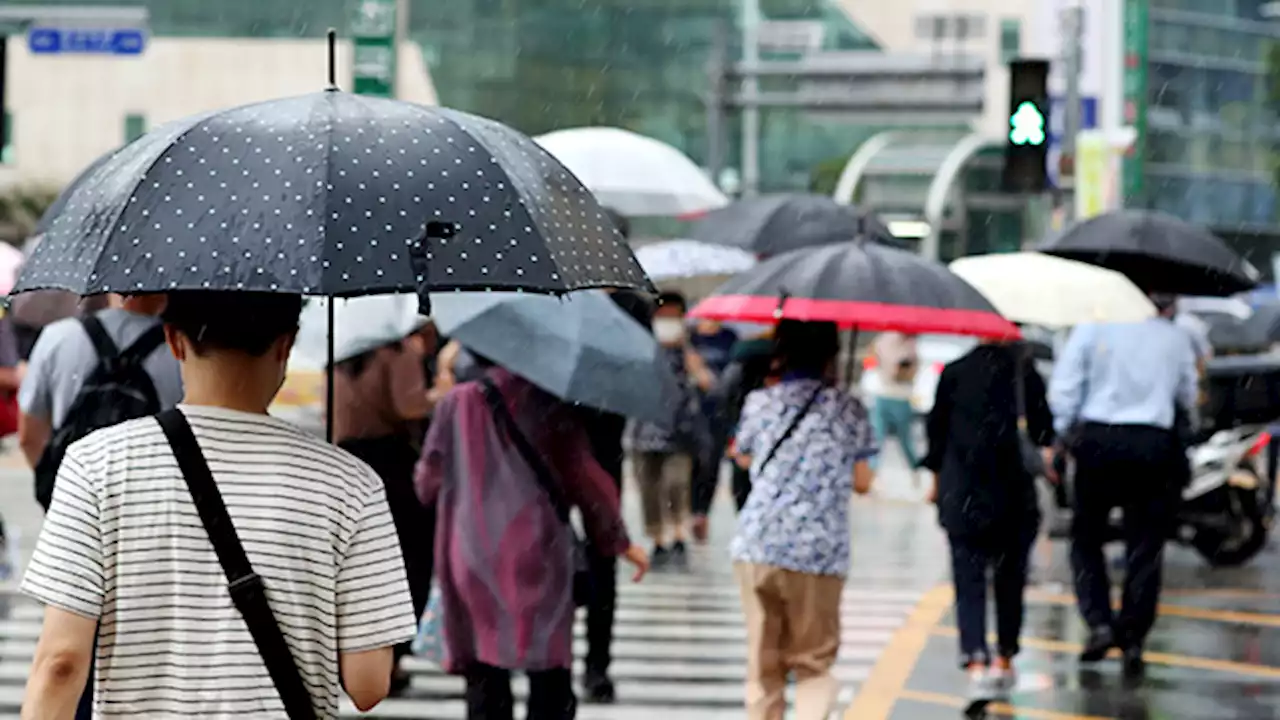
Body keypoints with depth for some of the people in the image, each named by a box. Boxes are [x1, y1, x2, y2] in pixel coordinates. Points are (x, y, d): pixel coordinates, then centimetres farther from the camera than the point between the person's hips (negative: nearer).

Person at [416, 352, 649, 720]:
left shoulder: (455, 404, 3)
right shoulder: (550, 405, 0)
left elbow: (428, 482, 9)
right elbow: (586, 480, 2)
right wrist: (620, 541, 15)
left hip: (471, 564, 2)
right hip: (537, 560, -2)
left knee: (485, 688, 7)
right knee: (550, 686, 2)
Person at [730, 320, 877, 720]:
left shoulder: (760, 403, 4)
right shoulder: (847, 410, 2)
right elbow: (862, 481, 7)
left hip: (757, 547, 1)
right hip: (820, 553, -1)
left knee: (763, 663, 11)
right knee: (813, 662, 9)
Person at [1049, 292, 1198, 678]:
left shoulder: (1094, 326, 1)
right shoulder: (1176, 339, 5)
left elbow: (1064, 387, -2)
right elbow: (1188, 398, 14)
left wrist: (1060, 436, 6)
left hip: (1098, 442, -1)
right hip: (1154, 446, 1)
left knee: (1087, 537, 12)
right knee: (1145, 546, 6)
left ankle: (1099, 622, -2)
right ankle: (1133, 640, 4)